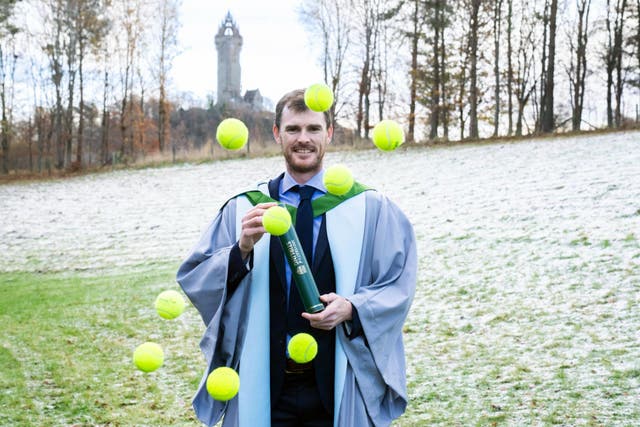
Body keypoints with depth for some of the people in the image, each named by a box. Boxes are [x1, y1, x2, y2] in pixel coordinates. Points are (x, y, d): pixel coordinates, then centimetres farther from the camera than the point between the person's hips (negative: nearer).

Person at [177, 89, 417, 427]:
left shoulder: (370, 209, 1)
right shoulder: (243, 210, 2)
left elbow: (399, 285, 0)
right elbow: (194, 278, -3)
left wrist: (352, 309, -17)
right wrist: (242, 248, -20)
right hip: (263, 386, 0)